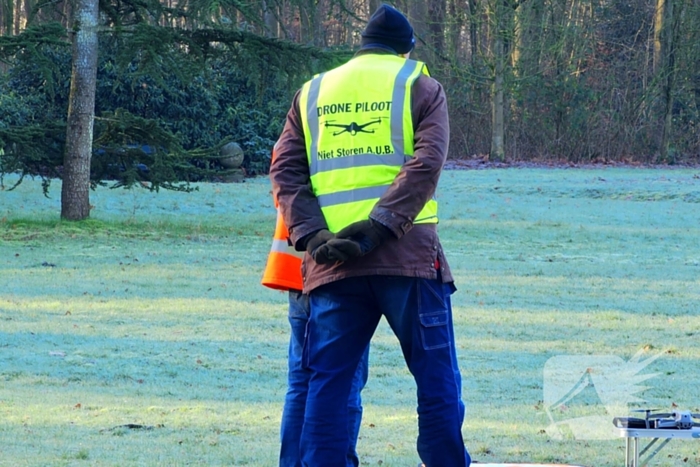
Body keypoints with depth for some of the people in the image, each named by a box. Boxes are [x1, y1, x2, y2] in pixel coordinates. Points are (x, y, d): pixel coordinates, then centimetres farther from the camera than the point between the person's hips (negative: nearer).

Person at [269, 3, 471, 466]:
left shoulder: (312, 94, 17)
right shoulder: (420, 87, 7)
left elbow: (285, 171, 5)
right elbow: (426, 164, -9)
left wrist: (311, 235, -5)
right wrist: (378, 228, -14)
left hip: (331, 262, 3)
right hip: (407, 254, -3)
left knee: (327, 384, 4)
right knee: (437, 380, 5)